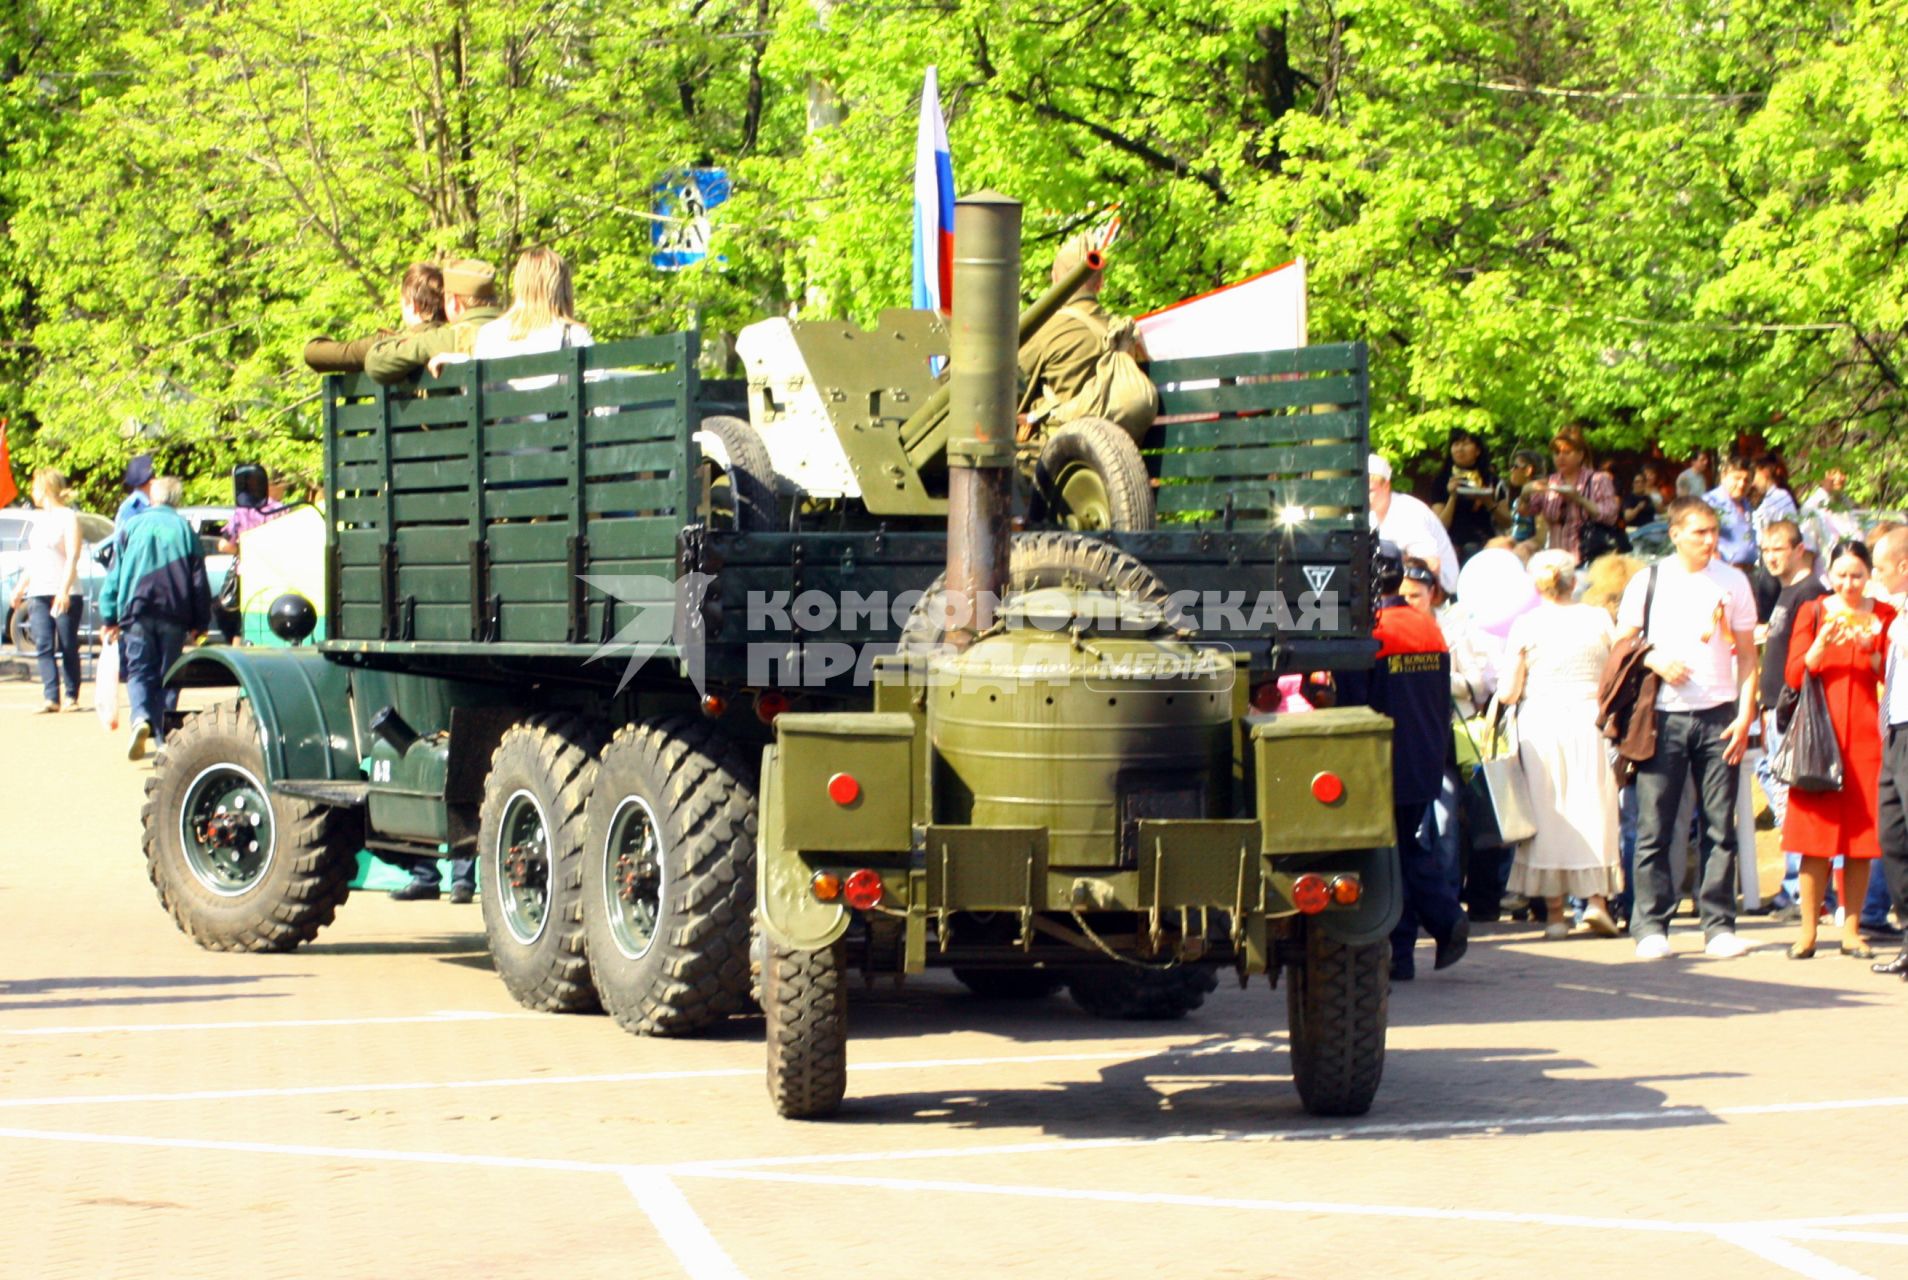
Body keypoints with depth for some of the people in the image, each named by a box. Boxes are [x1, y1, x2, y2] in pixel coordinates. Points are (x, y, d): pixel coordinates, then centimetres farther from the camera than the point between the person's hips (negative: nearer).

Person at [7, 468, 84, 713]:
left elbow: (72, 558, -12)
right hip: (38, 593, 6)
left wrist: (64, 591, -21)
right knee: (43, 647, -6)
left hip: (65, 594, -6)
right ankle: (51, 698, -12)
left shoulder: (68, 517, -4)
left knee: (68, 648, -1)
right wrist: (20, 588, 23)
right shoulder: (38, 519, 17)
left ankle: (72, 697, 6)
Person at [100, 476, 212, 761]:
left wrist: (110, 616, 10)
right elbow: (199, 579, 5)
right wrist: (200, 622, 10)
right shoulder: (185, 529, 4)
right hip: (174, 613, 0)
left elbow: (114, 574, 4)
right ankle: (163, 735, 5)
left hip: (137, 610, 0)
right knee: (168, 675, 9)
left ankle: (142, 718, -22)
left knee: (139, 671, 4)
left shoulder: (133, 527, 4)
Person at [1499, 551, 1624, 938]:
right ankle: (1597, 898, -3)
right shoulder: (1598, 618, 0)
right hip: (1588, 719, 0)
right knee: (1593, 806, 8)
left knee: (1548, 810, 5)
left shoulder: (1526, 626, -3)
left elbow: (1509, 693, -4)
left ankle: (1554, 910, 6)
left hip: (1541, 721, 0)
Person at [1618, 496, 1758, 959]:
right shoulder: (1649, 582, 4)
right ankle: (1650, 925, 5)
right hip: (1664, 716, -1)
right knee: (1654, 827, -2)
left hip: (1717, 716, 1)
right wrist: (1654, 661, -9)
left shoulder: (1732, 582, 6)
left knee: (1720, 825, 0)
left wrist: (1745, 716, -3)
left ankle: (1719, 925, 6)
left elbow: (1746, 656, 7)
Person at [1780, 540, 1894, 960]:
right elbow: (1794, 676, 0)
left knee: (1861, 834, 0)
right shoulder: (1812, 612, 8)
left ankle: (1851, 930, 7)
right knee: (1816, 833, -5)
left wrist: (1871, 650, -13)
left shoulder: (1883, 616, 10)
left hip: (1866, 735, 1)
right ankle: (1808, 931, -1)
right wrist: (1822, 644, -15)